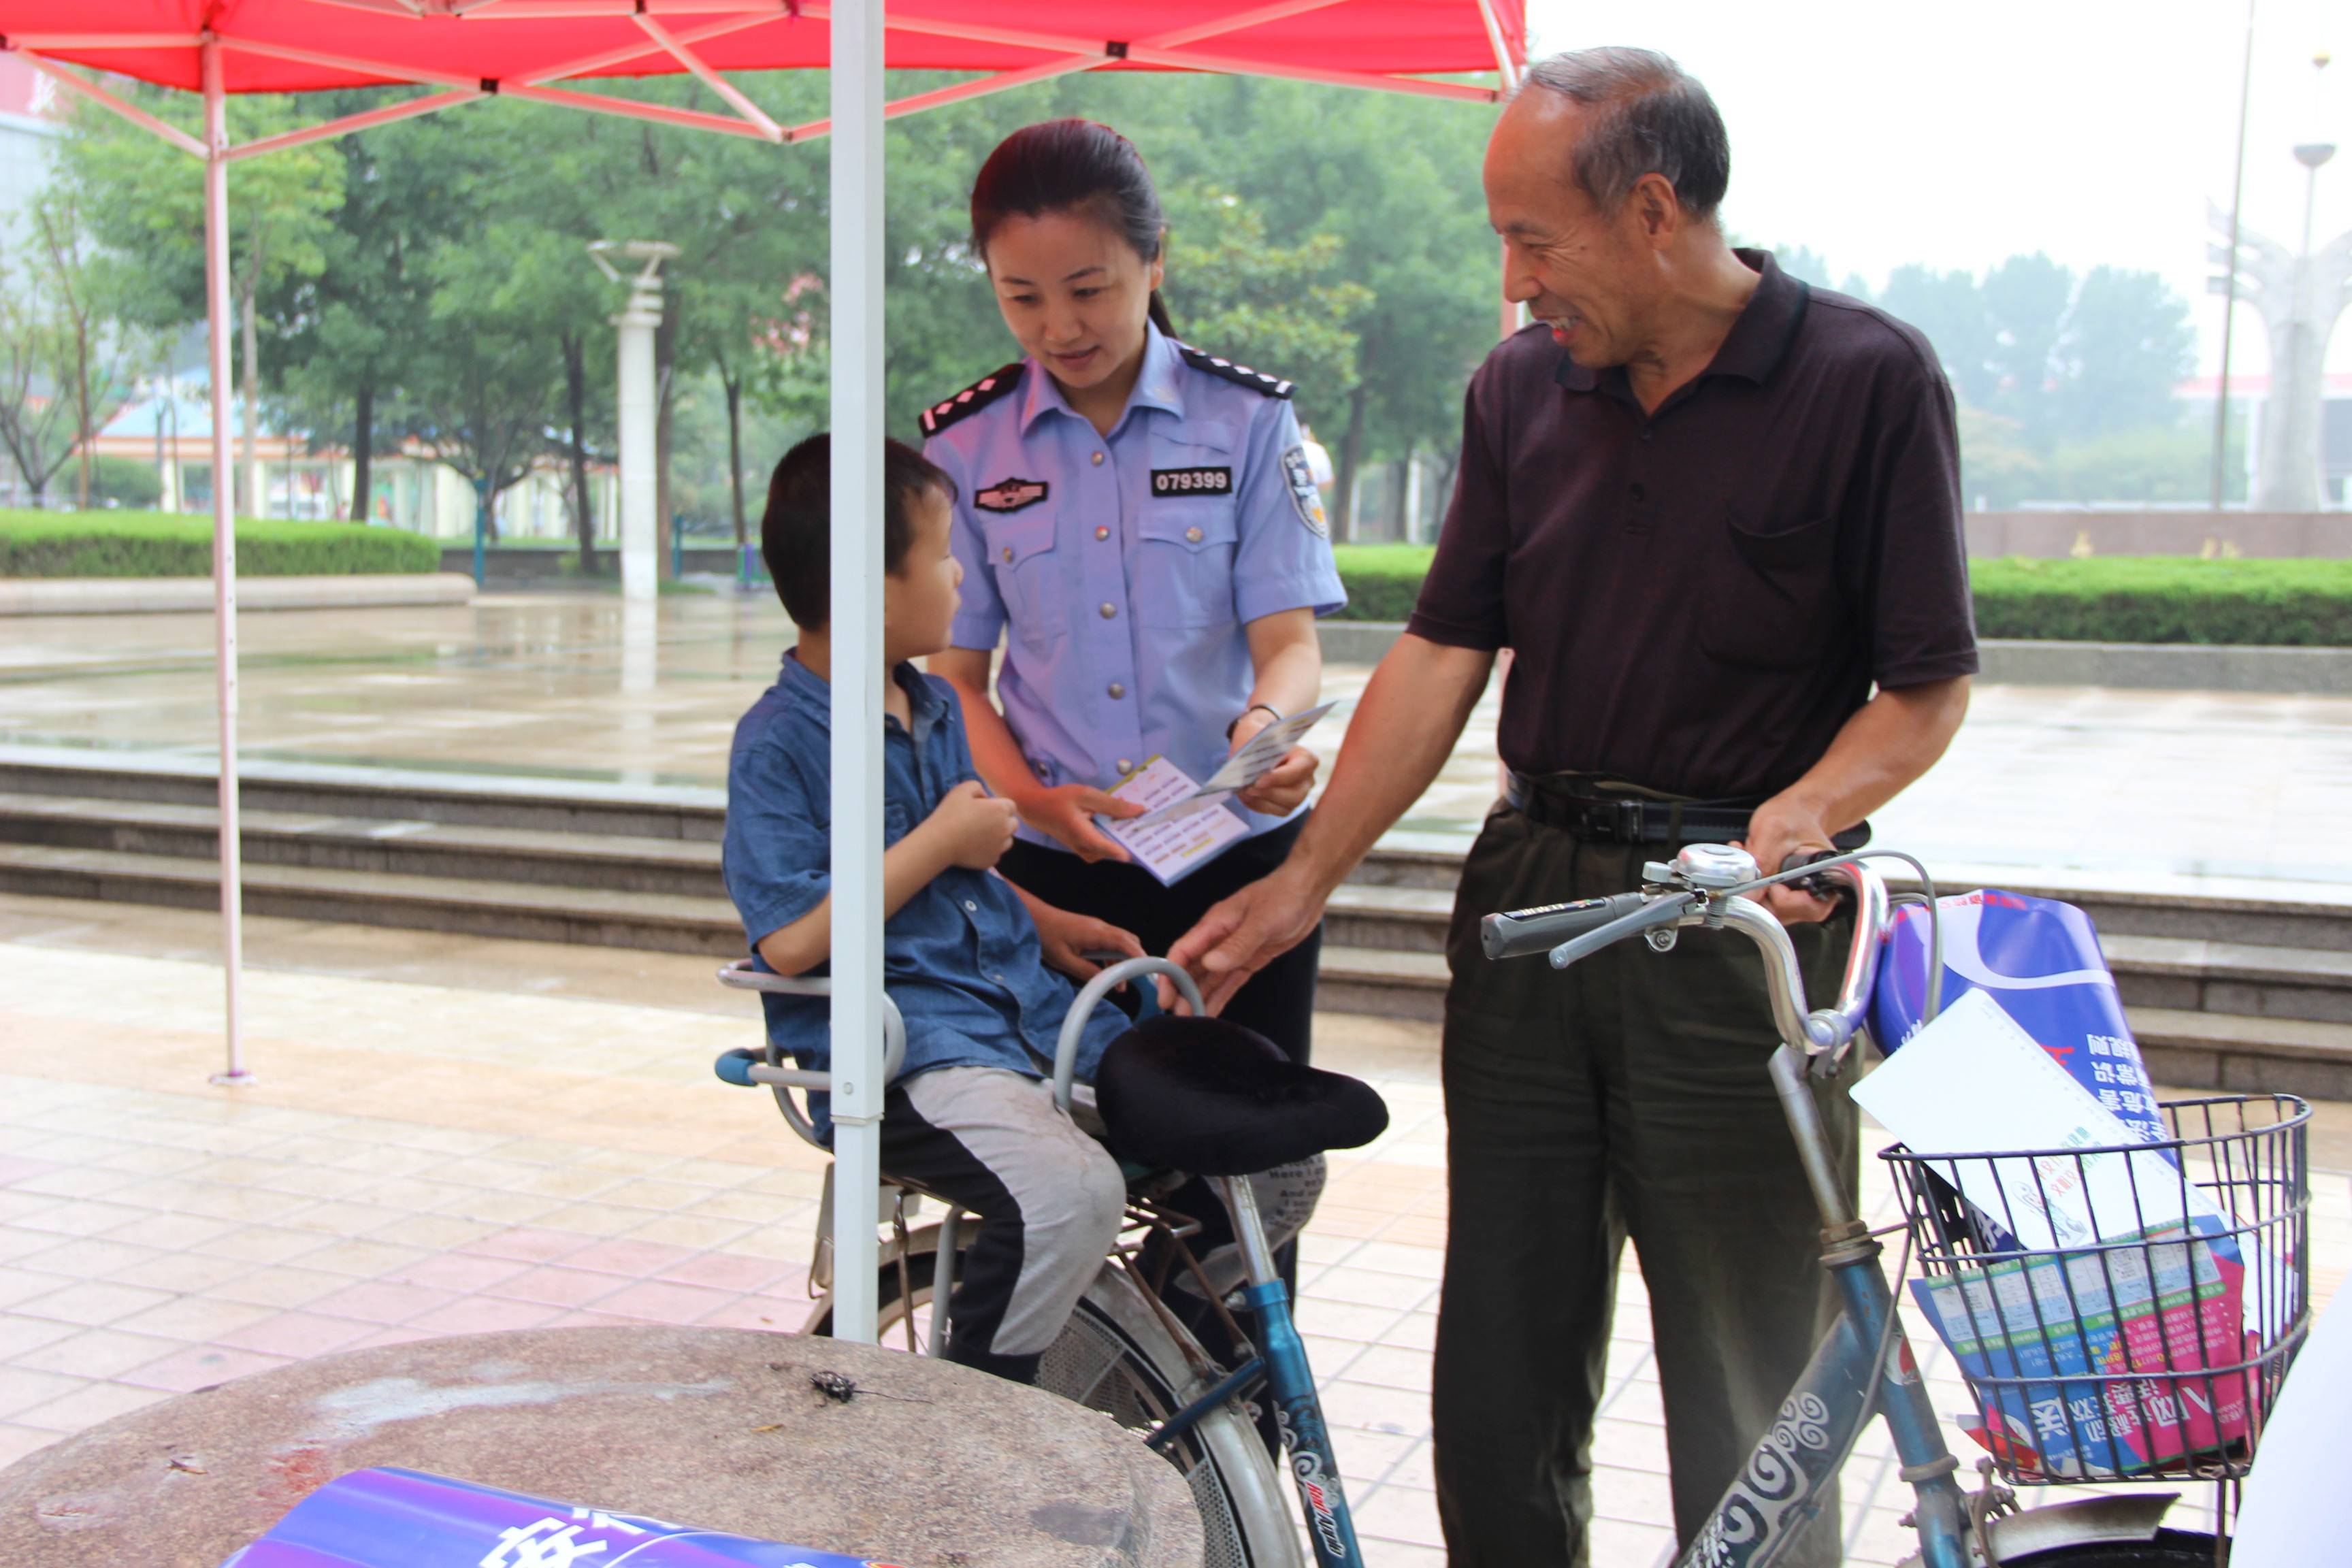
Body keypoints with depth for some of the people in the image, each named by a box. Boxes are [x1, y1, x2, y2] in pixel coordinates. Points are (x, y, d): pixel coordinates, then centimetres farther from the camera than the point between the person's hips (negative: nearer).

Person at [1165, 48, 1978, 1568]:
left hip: (1741, 929, -4)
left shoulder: (1868, 379, -6)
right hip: (1533, 902, 5)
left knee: (1748, 1394, 4)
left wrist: (1806, 811, -23)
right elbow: (1442, 655, 8)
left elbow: (1928, 685, -4)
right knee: (1498, 1386, 11)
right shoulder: (1523, 387, 8)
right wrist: (1301, 884, 3)